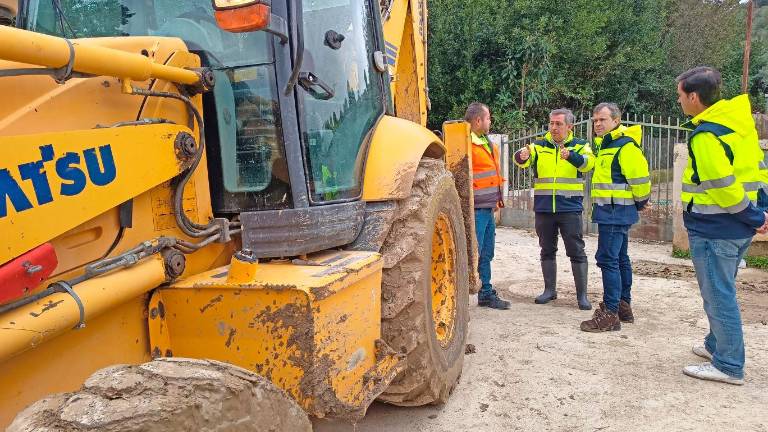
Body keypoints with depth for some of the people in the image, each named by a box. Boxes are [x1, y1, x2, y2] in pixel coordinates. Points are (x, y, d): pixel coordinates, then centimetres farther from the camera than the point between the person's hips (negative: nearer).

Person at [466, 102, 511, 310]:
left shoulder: (488, 143, 18)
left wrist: (497, 201, 24)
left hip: (488, 209, 9)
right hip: (475, 209, -9)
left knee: (486, 254, 16)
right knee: (473, 254, -7)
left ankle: (486, 294, 27)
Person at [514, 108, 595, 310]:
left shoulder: (579, 145, 3)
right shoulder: (539, 146, 6)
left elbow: (587, 162, -17)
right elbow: (522, 159, -12)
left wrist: (570, 155, -38)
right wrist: (522, 156, -36)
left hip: (570, 207, -2)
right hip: (544, 208, 2)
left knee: (576, 251, 1)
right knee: (547, 250, 13)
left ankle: (582, 294, 10)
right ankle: (550, 290, 25)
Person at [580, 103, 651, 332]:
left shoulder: (626, 146, -15)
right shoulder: (606, 144, 17)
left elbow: (640, 176, -18)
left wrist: (642, 201, -2)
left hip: (616, 211, -11)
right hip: (612, 211, 11)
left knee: (608, 259, -11)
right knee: (620, 258, 15)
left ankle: (610, 314, -8)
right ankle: (624, 306, 26)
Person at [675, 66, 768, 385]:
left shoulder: (705, 135, -19)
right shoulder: (738, 120, 9)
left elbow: (723, 187, -22)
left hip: (712, 230, -9)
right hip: (735, 228, 9)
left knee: (718, 295, 1)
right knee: (722, 292, 21)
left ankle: (729, 365, 11)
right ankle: (718, 345, 36)